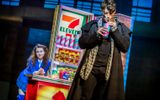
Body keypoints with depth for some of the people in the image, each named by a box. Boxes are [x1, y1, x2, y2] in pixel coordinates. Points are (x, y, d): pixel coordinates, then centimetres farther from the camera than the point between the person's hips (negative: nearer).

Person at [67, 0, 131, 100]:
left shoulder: (121, 28, 6)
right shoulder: (93, 24, 6)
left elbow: (125, 47, -4)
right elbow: (82, 43, 0)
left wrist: (115, 31, -12)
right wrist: (96, 34, -14)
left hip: (110, 70, 0)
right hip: (91, 68, 0)